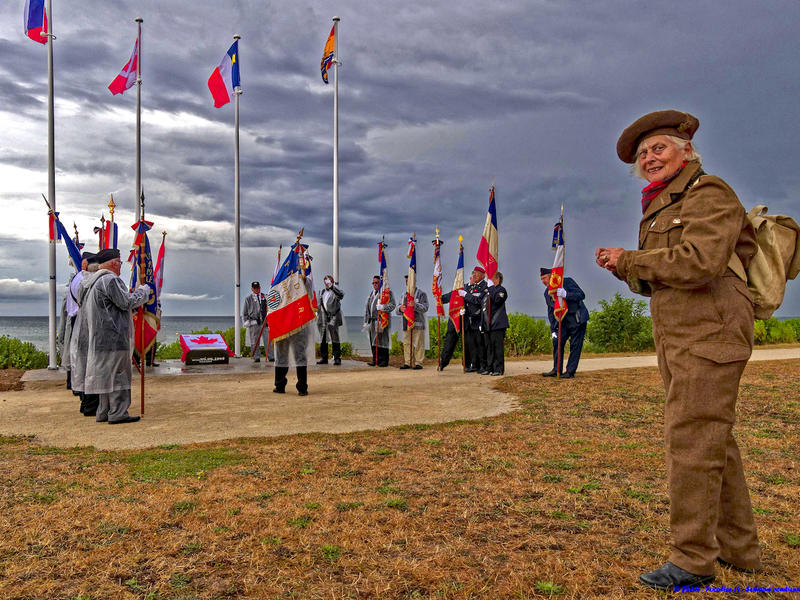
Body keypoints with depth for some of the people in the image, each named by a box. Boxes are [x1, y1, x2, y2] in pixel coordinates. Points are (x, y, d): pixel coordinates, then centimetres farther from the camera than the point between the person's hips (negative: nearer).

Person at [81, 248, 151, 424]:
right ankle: (117, 413, -2)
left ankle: (103, 412, 19)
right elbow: (127, 302, -16)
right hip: (113, 337, -10)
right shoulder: (110, 280, -15)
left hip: (99, 337, 10)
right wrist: (143, 290, 0)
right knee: (117, 374, -5)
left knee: (105, 374, 14)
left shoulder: (89, 282, 16)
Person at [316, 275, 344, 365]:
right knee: (323, 338, 9)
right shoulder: (321, 291, 19)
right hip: (323, 317, 6)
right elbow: (318, 303, 24)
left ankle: (337, 358, -5)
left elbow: (341, 295, -21)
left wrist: (332, 286, -24)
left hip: (333, 316, -6)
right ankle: (323, 358, 18)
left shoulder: (335, 291, 2)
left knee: (335, 337, -10)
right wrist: (318, 314, 14)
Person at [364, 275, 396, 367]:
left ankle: (384, 361, -2)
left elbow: (392, 305, -10)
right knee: (373, 341, 4)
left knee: (382, 340, -7)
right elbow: (367, 308, 23)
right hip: (372, 321, 6)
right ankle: (375, 360, 10)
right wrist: (366, 321, 17)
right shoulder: (371, 294, 21)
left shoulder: (387, 292, 1)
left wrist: (383, 307, -26)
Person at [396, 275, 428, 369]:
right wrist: (400, 308, -7)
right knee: (406, 344, 6)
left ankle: (418, 363, 1)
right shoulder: (404, 294, 20)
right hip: (406, 324, 6)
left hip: (418, 323, -5)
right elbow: (398, 310, 18)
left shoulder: (421, 294, 1)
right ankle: (407, 363, 12)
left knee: (418, 344, -4)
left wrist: (415, 305, -27)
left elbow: (425, 308, -10)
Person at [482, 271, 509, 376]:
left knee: (498, 347, -6)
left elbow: (498, 300, -24)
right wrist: (481, 323, 18)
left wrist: (491, 288, -18)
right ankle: (490, 368, 16)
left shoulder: (501, 290, -2)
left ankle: (498, 369, -2)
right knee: (489, 347, 10)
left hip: (497, 324, -7)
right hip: (487, 325, 8)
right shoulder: (487, 291, 20)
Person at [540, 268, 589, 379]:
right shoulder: (547, 293, 6)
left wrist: (566, 294, -34)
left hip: (577, 319, -6)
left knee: (575, 345, -4)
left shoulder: (567, 282, -11)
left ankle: (570, 372, 2)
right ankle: (557, 370, 8)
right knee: (557, 341, -1)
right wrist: (553, 330, 5)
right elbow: (550, 312, 11)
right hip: (563, 321, 6)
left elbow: (581, 295, -19)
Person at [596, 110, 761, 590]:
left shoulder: (708, 194, -7)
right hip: (682, 339, 10)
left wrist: (630, 259, -13)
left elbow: (699, 264, -22)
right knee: (714, 443, 14)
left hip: (708, 336, -10)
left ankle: (693, 560, 3)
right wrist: (623, 267, 6)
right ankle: (739, 547, 26)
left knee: (692, 442, -7)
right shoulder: (664, 207, 21)